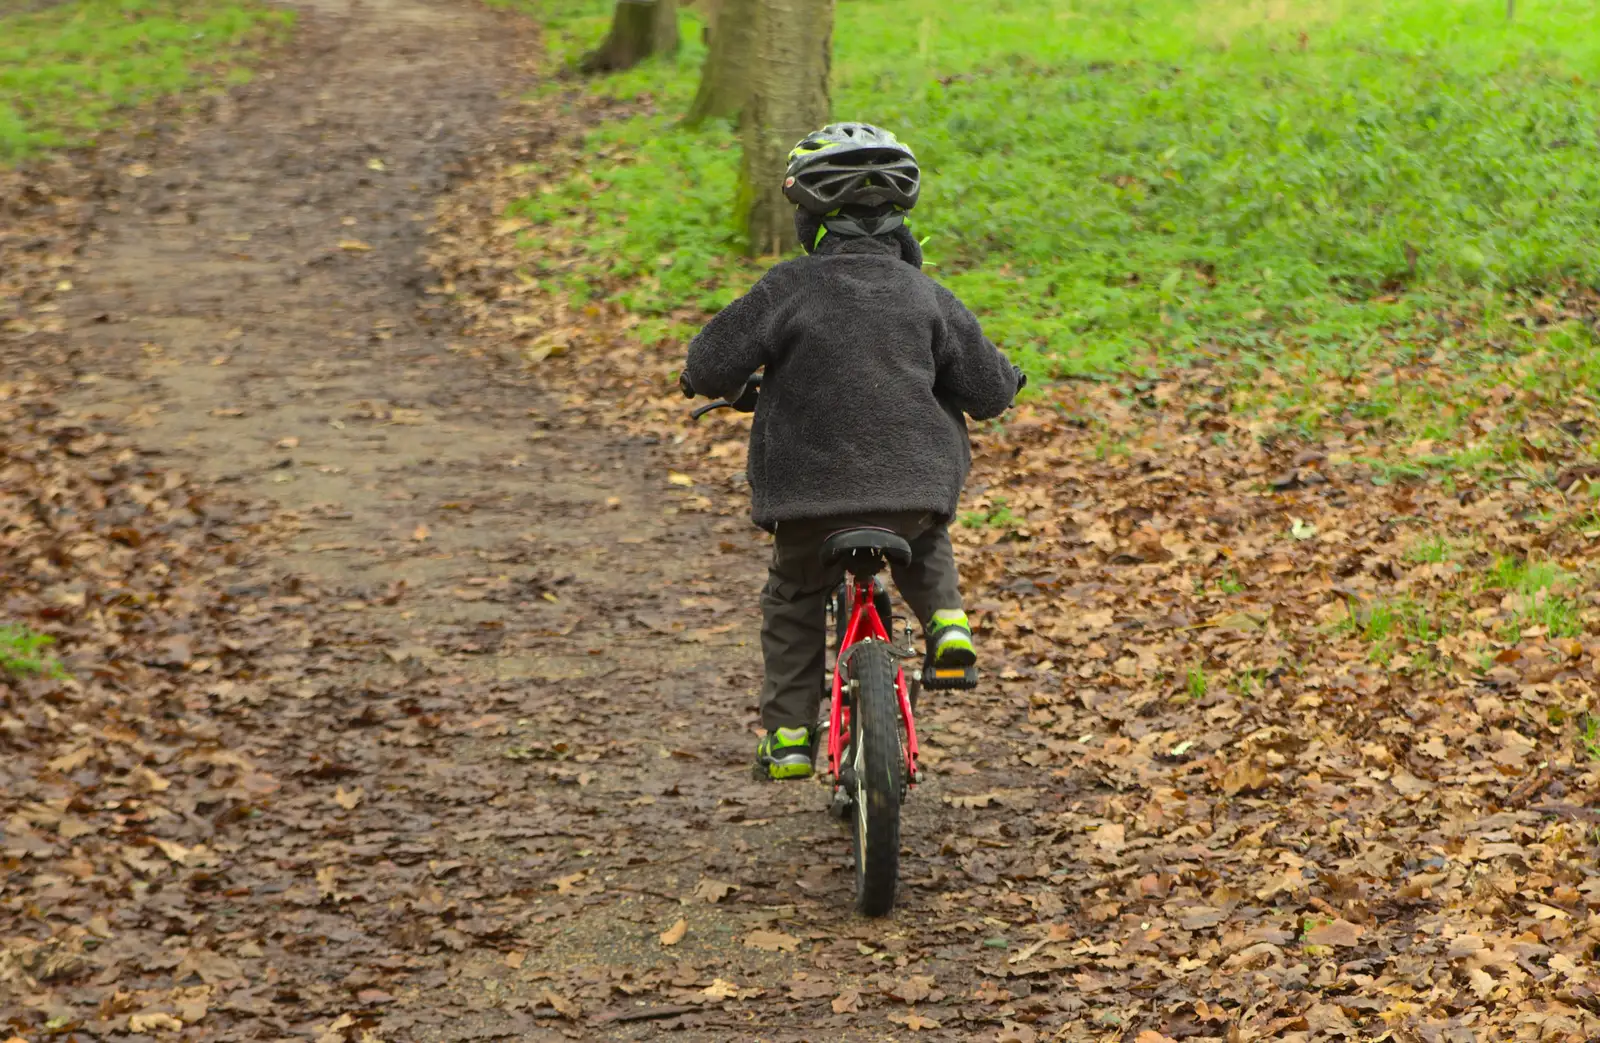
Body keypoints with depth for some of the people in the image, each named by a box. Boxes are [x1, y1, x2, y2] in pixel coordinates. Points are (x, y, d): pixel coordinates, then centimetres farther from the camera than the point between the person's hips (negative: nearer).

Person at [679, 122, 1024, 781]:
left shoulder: (787, 289, -7)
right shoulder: (925, 295, 2)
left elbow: (710, 363, -7)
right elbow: (989, 388, 7)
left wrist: (730, 389, 17)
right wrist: (1004, 382, 32)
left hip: (811, 488, -2)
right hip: (917, 486, 2)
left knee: (794, 601, 20)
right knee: (925, 545, 35)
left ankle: (788, 731, 16)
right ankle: (945, 618, 9)